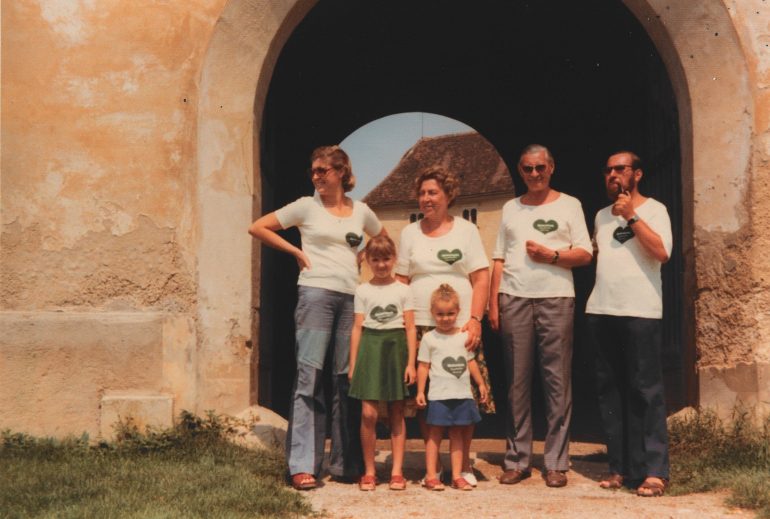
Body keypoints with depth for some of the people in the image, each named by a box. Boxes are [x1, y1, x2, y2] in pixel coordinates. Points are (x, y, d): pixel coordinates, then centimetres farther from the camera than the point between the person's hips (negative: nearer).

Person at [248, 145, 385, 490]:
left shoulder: (361, 211, 12)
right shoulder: (307, 206, 3)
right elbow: (257, 228, 3)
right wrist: (296, 252, 0)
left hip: (351, 298, 4)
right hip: (316, 294, -4)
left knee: (347, 379, 7)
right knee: (309, 376, -9)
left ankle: (345, 464, 15)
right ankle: (302, 466, -8)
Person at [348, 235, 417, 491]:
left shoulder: (403, 290, 8)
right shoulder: (363, 291, 9)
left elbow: (410, 328, 4)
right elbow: (357, 328, 6)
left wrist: (411, 362, -3)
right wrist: (353, 364, 2)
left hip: (396, 347, 1)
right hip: (370, 346, 0)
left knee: (396, 414, 5)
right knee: (368, 413, -8)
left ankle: (397, 471, 10)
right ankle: (369, 472, 2)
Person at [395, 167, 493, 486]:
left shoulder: (466, 231, 8)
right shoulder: (410, 233, 12)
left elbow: (481, 279, 3)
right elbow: (400, 282, 10)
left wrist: (475, 320, -8)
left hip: (461, 327, -1)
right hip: (421, 327, 1)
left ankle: (464, 465, 9)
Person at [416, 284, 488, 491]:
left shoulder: (464, 336, 9)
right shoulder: (429, 338, -2)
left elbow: (471, 361, 17)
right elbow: (423, 366, -2)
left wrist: (481, 383, 16)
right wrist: (420, 391, -7)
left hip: (462, 394, 4)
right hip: (439, 395, -4)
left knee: (457, 435, 8)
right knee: (435, 434, 0)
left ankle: (457, 476, 11)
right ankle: (431, 476, 5)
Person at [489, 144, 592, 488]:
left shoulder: (569, 205, 10)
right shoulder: (510, 208, 17)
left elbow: (585, 254, 5)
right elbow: (499, 260, 15)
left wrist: (552, 255, -11)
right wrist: (493, 302, 6)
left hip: (556, 298, -2)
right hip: (514, 299, 2)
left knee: (558, 381, -4)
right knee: (517, 381, 1)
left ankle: (556, 463, 1)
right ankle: (517, 460, 7)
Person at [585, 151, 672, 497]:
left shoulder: (653, 209, 2)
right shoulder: (602, 216, 19)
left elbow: (662, 253, -12)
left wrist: (631, 216, -12)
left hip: (640, 312, -6)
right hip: (600, 311, 6)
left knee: (645, 389, -7)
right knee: (610, 389, 6)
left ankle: (653, 471, -6)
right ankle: (620, 467, 11)